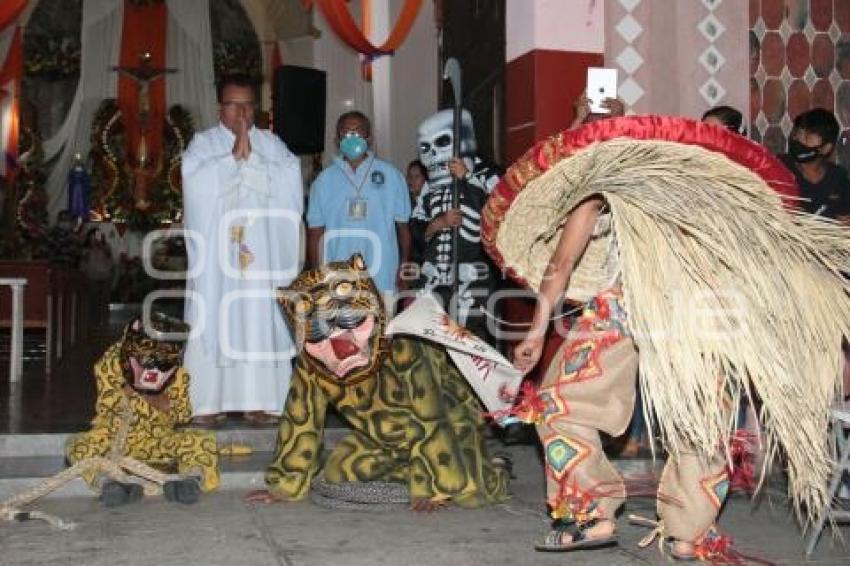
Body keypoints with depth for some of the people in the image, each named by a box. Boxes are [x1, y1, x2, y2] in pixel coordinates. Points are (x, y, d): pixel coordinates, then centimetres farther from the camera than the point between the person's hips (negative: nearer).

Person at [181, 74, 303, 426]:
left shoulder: (272, 144, 13)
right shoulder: (203, 143, 8)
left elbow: (291, 180, -4)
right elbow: (198, 183, -10)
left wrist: (252, 156, -10)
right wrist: (234, 155, -12)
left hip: (262, 252, 1)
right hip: (216, 254, -1)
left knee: (261, 322, -2)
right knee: (214, 322, -4)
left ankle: (259, 400, 3)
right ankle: (209, 401, 0)